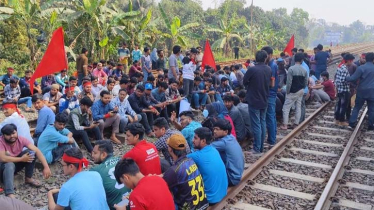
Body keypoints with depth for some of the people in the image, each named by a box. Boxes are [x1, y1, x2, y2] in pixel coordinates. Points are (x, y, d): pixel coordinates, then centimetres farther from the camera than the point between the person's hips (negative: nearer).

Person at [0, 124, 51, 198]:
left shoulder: (21, 139, -19)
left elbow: (37, 150, -28)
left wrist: (46, 167, -39)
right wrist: (22, 159, -28)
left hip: (16, 164, 4)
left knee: (31, 152, -19)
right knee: (9, 165, -38)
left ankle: (28, 178, -5)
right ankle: (10, 194, -45)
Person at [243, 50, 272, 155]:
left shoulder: (252, 69, -18)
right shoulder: (269, 69, 0)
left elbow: (244, 82, -6)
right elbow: (269, 82, 9)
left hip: (254, 100, -5)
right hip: (264, 100, 6)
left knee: (256, 125, -1)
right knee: (262, 123, 14)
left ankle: (257, 149, 5)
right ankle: (261, 147, 22)